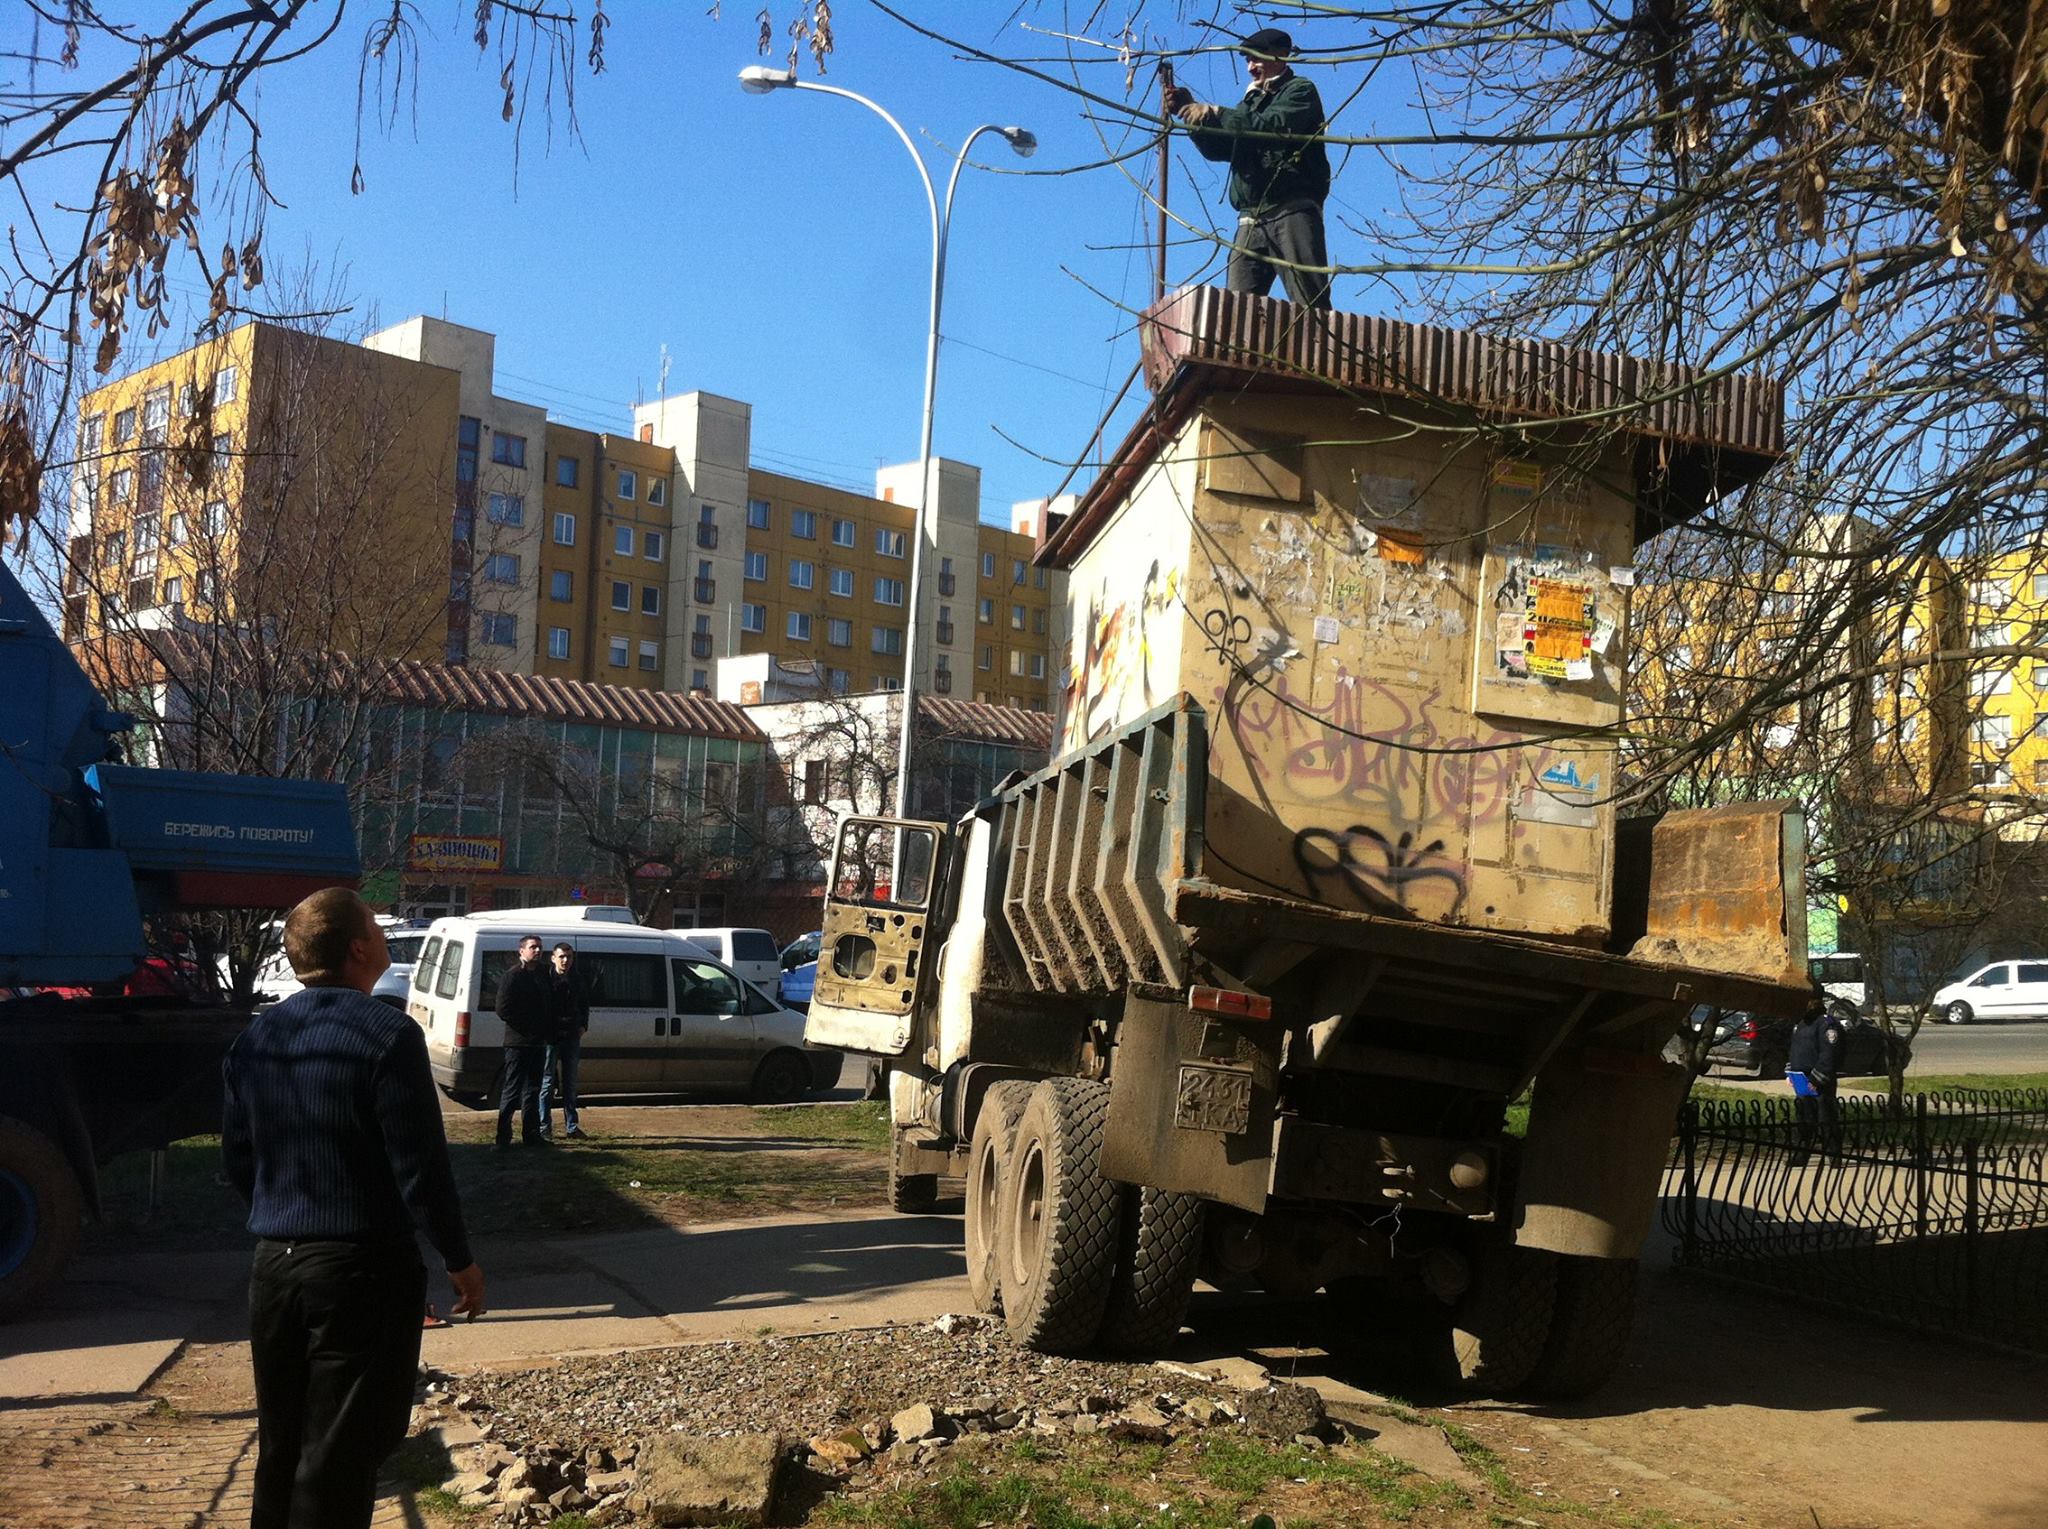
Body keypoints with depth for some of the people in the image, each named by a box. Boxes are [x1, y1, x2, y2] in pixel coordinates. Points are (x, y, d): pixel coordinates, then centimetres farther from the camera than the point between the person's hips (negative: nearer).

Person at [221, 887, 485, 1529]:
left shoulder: (255, 1037, 6)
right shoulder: (387, 1035, -16)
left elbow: (238, 1158, 13)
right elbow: (420, 1167, -17)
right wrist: (459, 1260, -5)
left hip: (274, 1265, 7)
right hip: (361, 1270, -7)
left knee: (279, 1447, 18)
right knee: (341, 1454, 3)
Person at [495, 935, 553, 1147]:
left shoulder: (543, 975, 13)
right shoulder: (512, 977, -9)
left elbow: (550, 1006, 18)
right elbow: (503, 1010, -15)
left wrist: (546, 1029, 3)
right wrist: (527, 1027, -14)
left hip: (537, 1042, 8)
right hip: (518, 1042, -8)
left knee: (533, 1090, 13)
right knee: (512, 1090, -4)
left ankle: (531, 1134, 20)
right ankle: (503, 1136, 2)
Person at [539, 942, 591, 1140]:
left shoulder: (579, 980, 8)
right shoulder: (546, 979, -6)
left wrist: (583, 1026, 7)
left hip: (572, 1037, 4)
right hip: (550, 1037, -4)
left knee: (570, 1084, 10)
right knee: (547, 1083, 1)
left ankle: (572, 1126, 15)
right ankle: (544, 1126, 7)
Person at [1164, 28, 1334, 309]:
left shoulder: (1299, 91, 7)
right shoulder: (1251, 101, 29)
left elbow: (1272, 126, -12)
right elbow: (1217, 148, 22)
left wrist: (1215, 113, -13)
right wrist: (1191, 111, 7)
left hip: (1292, 209, -7)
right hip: (1251, 218, 7)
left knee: (1309, 303, -14)